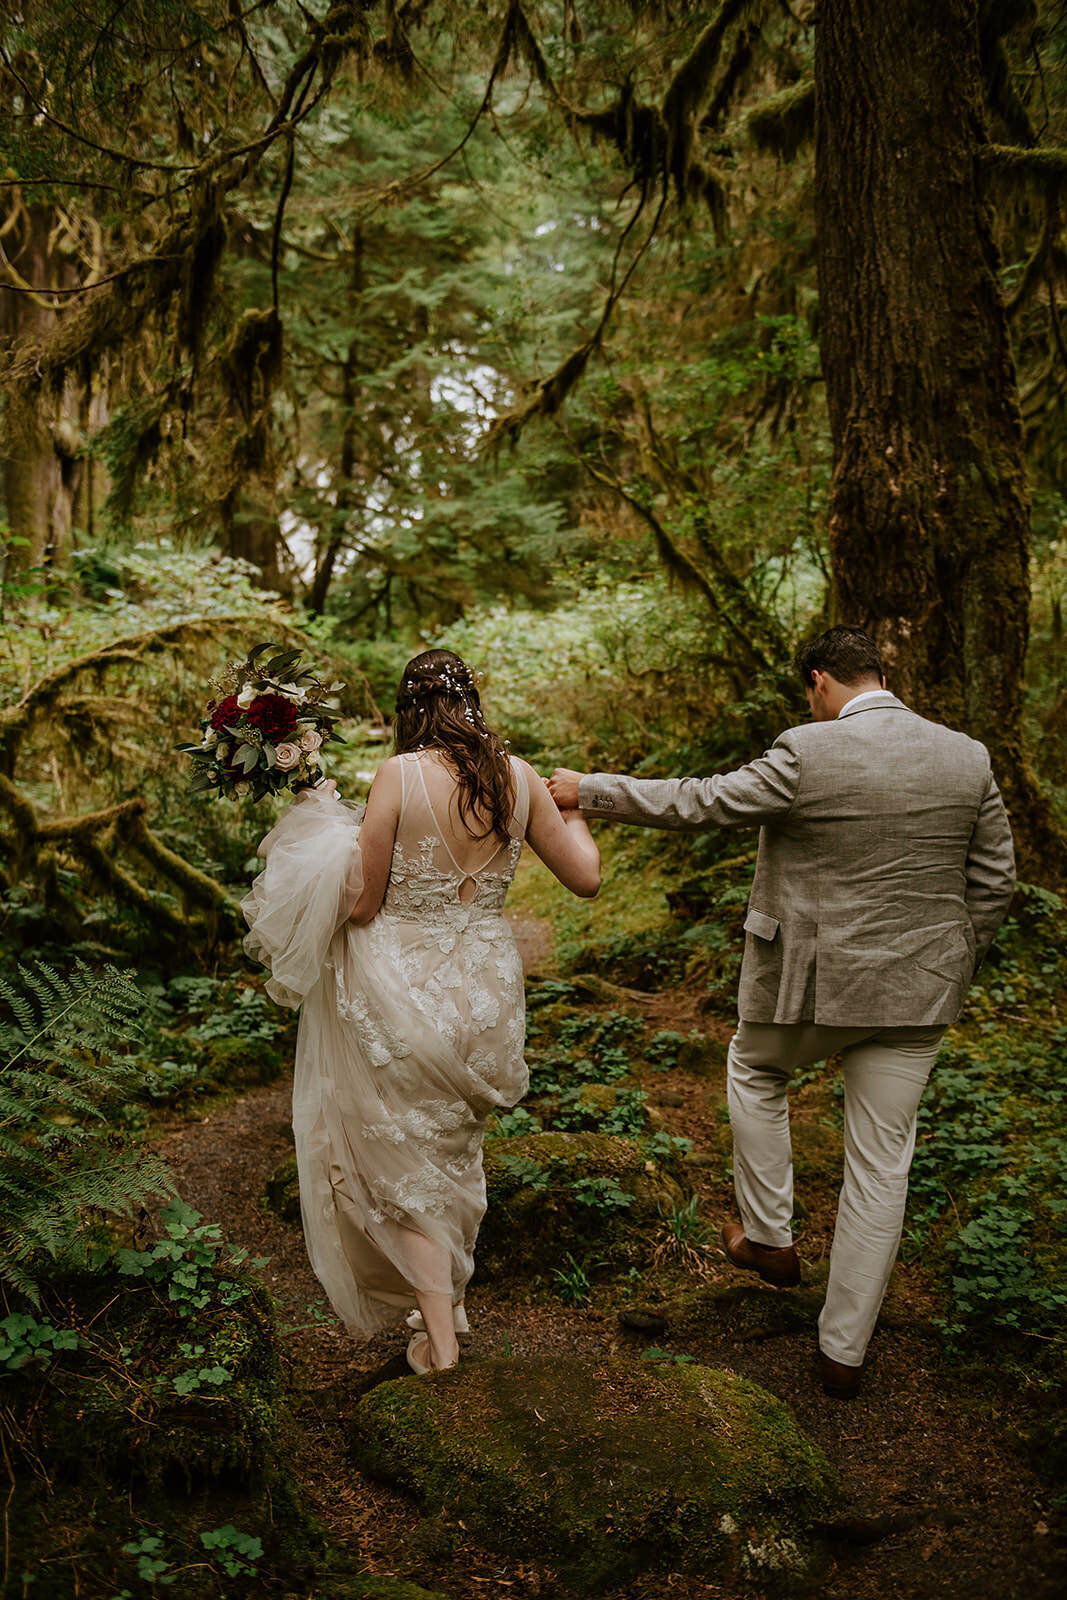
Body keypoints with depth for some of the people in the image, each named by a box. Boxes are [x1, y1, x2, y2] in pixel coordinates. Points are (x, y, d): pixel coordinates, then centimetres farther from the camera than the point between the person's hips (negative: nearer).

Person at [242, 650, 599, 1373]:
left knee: (405, 1158, 14)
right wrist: (570, 810, 22)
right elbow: (586, 876, 4)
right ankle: (451, 1293, 43)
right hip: (486, 987, 5)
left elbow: (360, 905, -13)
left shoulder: (400, 775, -16)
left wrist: (322, 828, 2)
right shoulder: (518, 777, -4)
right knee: (457, 1151, 26)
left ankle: (440, 1334, 21)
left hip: (404, 988, -4)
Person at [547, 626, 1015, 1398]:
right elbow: (994, 881, 5)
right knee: (881, 1162, 12)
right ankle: (845, 1348, 23)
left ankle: (769, 1238, 34)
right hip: (918, 991, 4)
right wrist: (950, 967, 17)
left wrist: (588, 790, 1)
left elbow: (695, 803, -10)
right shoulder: (969, 759, -1)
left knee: (755, 1073, 28)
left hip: (813, 980, -4)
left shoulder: (807, 754, -16)